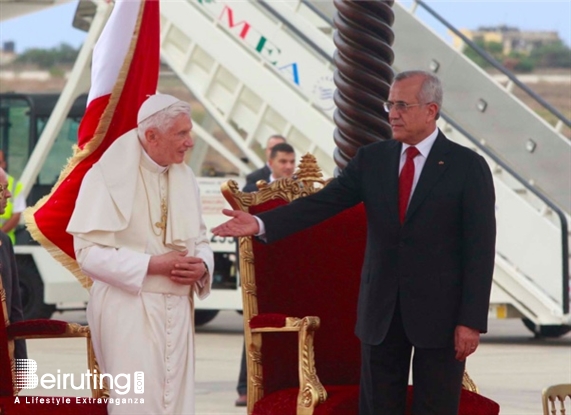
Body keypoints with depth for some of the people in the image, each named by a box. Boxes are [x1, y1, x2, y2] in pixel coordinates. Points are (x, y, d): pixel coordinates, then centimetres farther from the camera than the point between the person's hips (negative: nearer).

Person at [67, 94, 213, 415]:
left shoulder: (184, 177, 11)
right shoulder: (109, 176, -9)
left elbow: (200, 240, 16)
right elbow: (89, 252, -15)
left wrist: (201, 266, -8)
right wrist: (153, 265, -21)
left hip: (178, 311, 6)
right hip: (130, 310, -6)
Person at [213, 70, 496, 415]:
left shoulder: (468, 167, -5)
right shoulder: (372, 159, 7)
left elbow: (480, 250, -7)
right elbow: (323, 203, -3)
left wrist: (471, 321, -13)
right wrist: (262, 224, -19)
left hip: (439, 313, -4)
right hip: (381, 310, 4)